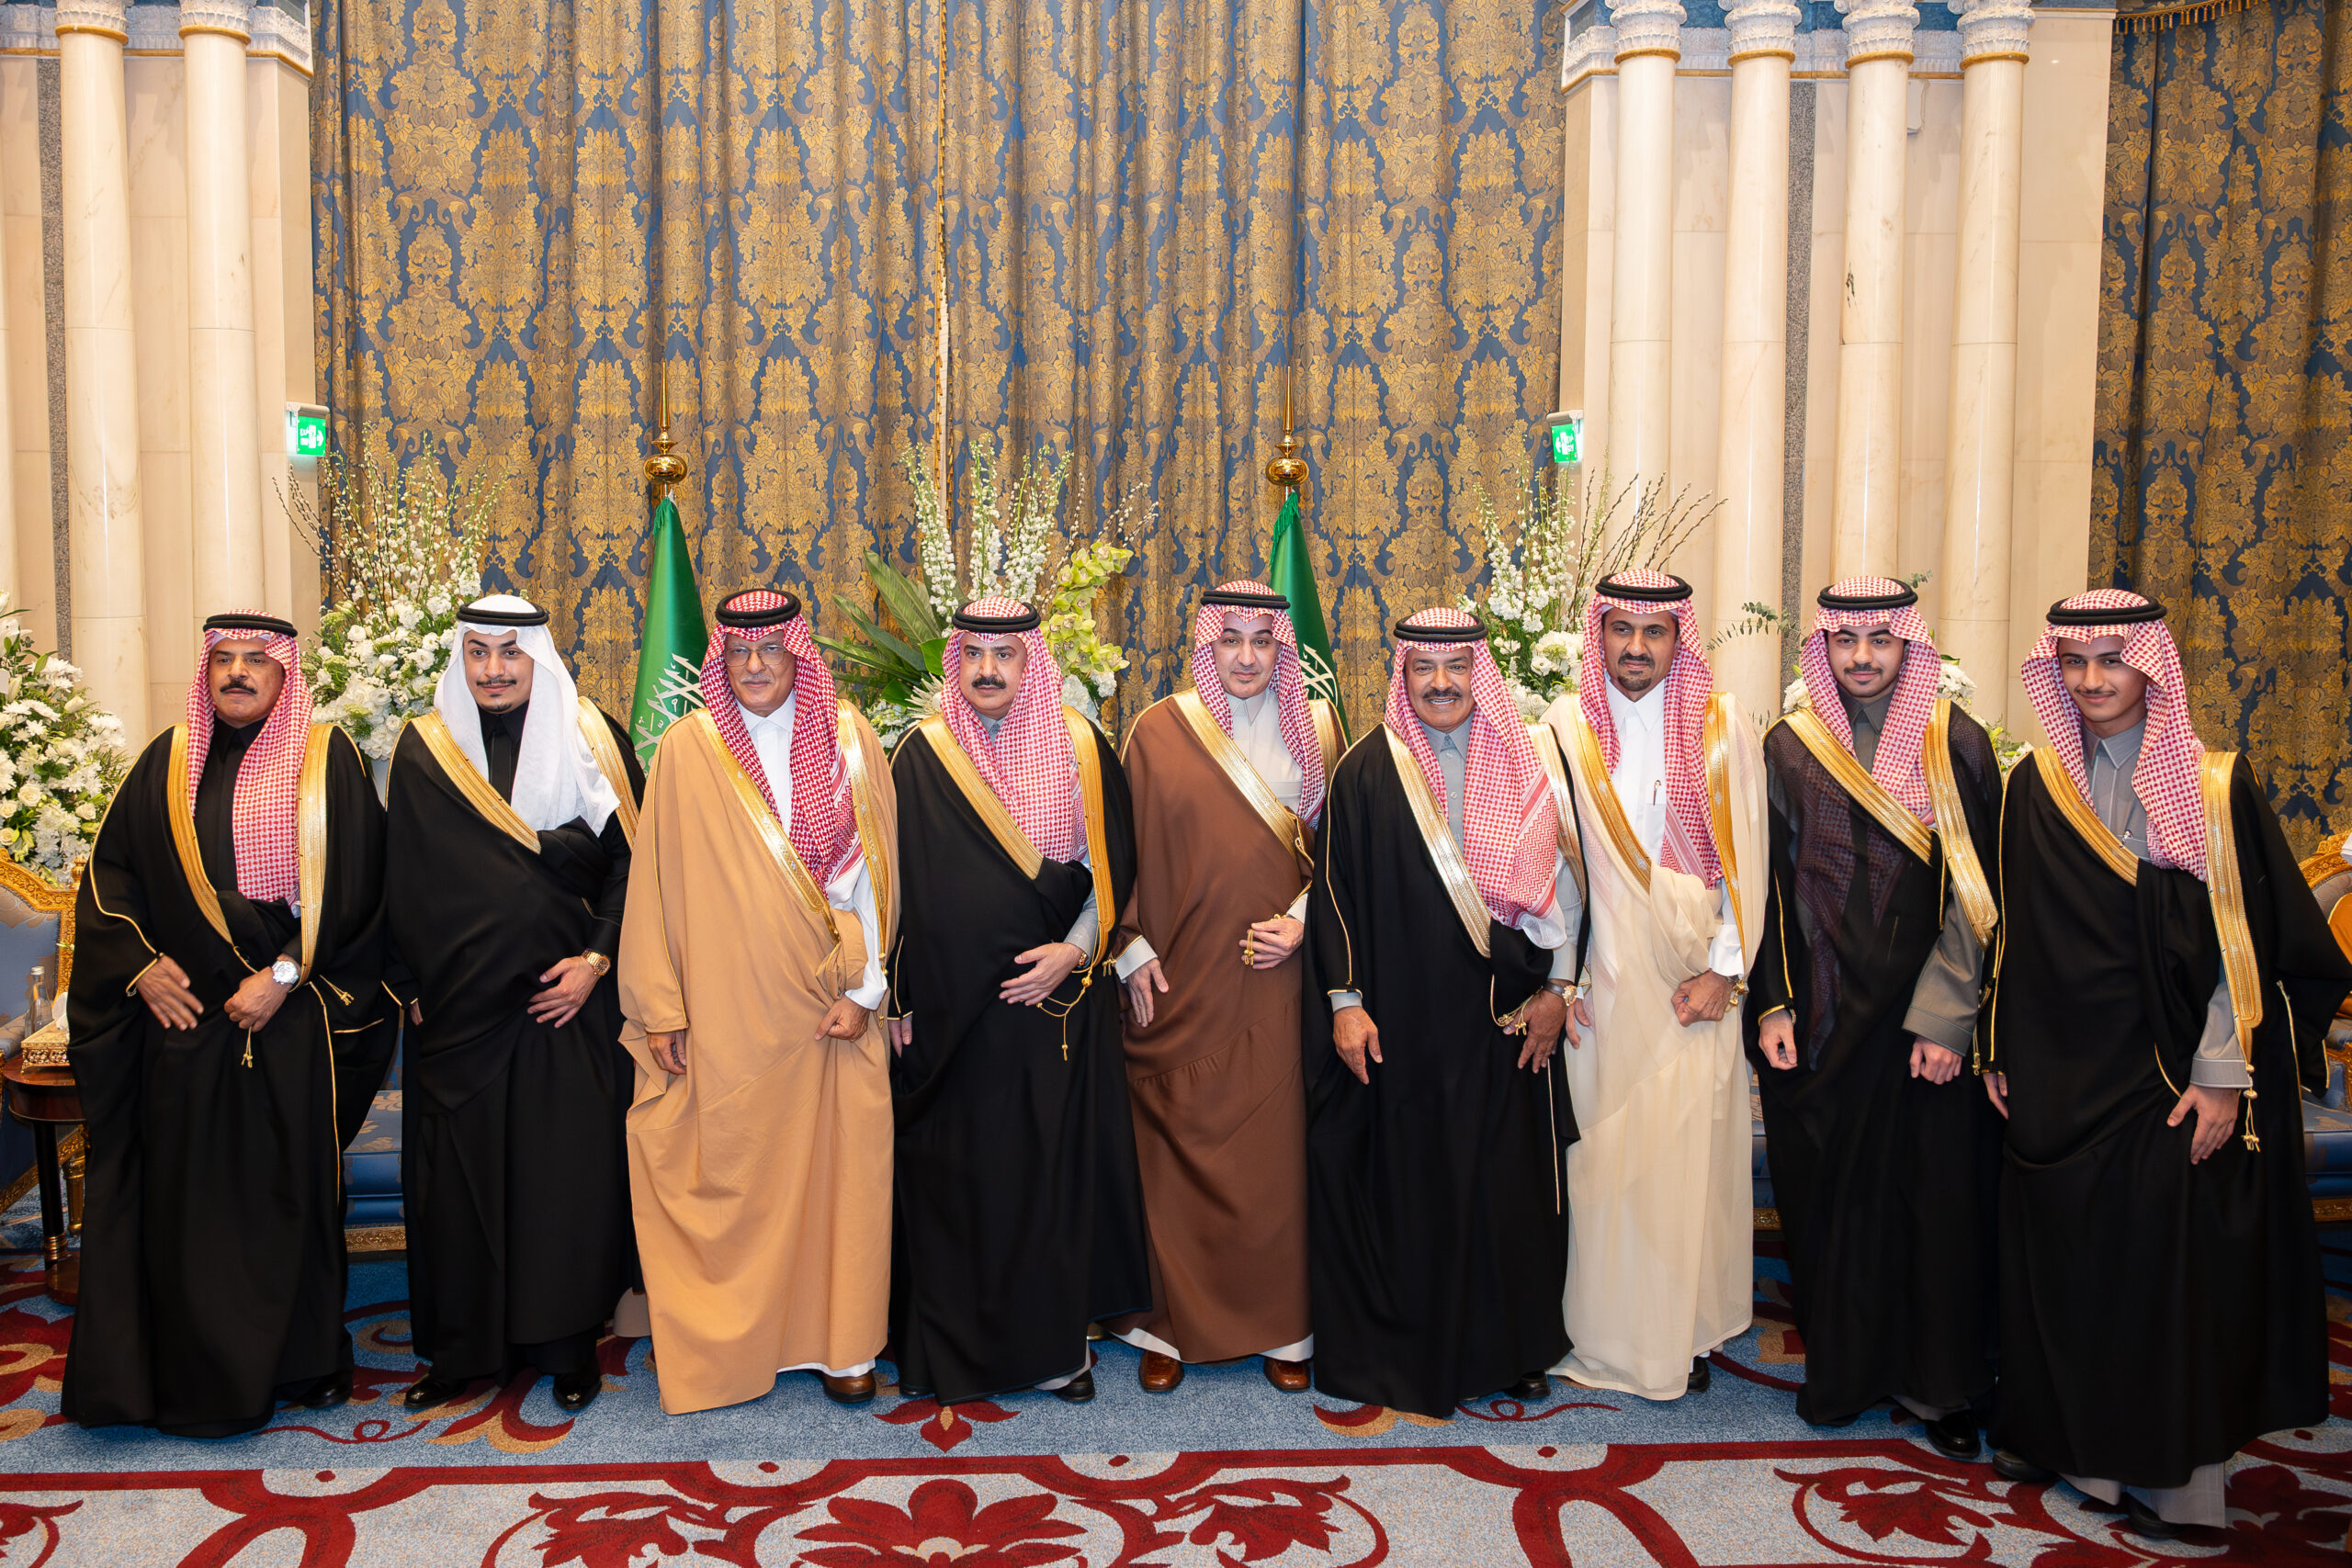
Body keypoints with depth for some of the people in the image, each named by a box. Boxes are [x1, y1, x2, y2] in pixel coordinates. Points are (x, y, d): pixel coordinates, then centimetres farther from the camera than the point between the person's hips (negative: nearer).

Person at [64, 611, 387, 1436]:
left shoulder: (327, 758, -1)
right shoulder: (168, 761, 10)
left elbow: (353, 886, -6)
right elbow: (109, 872, 12)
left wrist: (286, 974, -13)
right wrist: (139, 964, -2)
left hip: (291, 1019, -3)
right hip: (183, 1014, 3)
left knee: (292, 1181, 4)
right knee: (185, 1189, 7)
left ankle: (307, 1358, 19)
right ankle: (196, 1369, 21)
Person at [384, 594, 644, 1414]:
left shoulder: (591, 739, 1)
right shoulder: (422, 750, 6)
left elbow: (633, 857, -1)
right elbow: (401, 881, 10)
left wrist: (596, 958, -9)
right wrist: (409, 986, 6)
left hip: (567, 998, -1)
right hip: (458, 1001, 2)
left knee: (567, 1163, 1)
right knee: (457, 1168, 6)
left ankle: (567, 1339, 16)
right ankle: (460, 1345, 20)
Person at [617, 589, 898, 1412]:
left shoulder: (847, 739, 3)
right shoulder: (687, 749, 0)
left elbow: (870, 868, 1)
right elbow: (655, 882, 0)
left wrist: (863, 988, -4)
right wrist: (660, 1008, -3)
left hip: (825, 1003, 1)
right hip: (725, 1005, -1)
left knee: (838, 1165, 4)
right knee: (726, 1170, 3)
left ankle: (841, 1342, 19)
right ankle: (720, 1341, 21)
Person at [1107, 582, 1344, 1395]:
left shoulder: (1315, 729, 6)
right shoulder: (1159, 731, 2)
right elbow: (1127, 850, 4)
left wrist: (1301, 920, -6)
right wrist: (1134, 949, -4)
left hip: (1279, 977, 1)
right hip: (1182, 978, -1)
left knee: (1278, 1144, 3)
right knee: (1176, 1145, 3)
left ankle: (1281, 1323, 19)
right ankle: (1171, 1323, 18)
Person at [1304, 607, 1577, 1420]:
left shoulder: (1522, 768, 5)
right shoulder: (1367, 771, -2)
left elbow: (1557, 880, 8)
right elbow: (1336, 888, -3)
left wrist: (1555, 988, 2)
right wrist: (1345, 1000, -8)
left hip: (1501, 1019, 2)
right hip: (1400, 1022, -2)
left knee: (1504, 1176, 7)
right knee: (1403, 1179, 4)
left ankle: (1509, 1346, 25)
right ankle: (1405, 1348, 20)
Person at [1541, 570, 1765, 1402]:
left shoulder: (1723, 727, 1)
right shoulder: (1564, 727, 4)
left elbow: (1745, 856, 0)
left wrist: (1725, 969, -6)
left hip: (1692, 980, 0)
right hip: (1598, 976, 1)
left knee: (1687, 1148, 2)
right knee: (1599, 1147, 4)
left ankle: (1682, 1332, 17)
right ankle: (1602, 1326, 19)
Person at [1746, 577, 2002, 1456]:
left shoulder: (1959, 746, -1)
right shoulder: (1789, 749, 4)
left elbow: (1976, 891, -4)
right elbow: (1769, 884, 5)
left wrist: (1945, 1018, -11)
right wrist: (1771, 1005, -2)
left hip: (1928, 1013, -1)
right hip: (1821, 1013, 1)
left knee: (1936, 1194, 3)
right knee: (1827, 1193, 7)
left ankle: (1940, 1384, 19)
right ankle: (1841, 1370, 23)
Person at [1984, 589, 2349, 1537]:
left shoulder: (2216, 786, -4)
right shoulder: (2035, 786, 6)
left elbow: (2249, 941, -7)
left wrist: (2223, 1076, -12)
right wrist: (2000, 1047, 7)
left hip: (2167, 1070, -3)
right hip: (2057, 1070, 3)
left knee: (2164, 1256, 2)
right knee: (2054, 1251, 8)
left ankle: (2165, 1467, 17)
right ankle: (2057, 1431, 26)